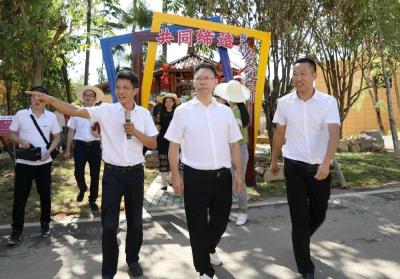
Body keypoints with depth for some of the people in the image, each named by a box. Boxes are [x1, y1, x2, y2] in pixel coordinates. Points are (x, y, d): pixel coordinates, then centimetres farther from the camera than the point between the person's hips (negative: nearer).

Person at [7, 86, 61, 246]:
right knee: (19, 197, 2)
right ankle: (16, 230, 15)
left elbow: (57, 137, 6)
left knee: (45, 195, 11)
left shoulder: (51, 116, 0)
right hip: (23, 163, -1)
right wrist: (21, 141, -16)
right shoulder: (21, 114, -2)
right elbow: (11, 134, 5)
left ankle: (45, 224, 28)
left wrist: (49, 150, -10)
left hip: (44, 163, 1)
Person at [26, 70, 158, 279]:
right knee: (109, 224, 3)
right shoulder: (105, 110, -6)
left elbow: (153, 144, -1)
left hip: (135, 173, 2)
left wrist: (135, 132, -17)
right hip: (112, 174, -1)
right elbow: (75, 111, -17)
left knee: (135, 220, 15)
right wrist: (50, 100, -32)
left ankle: (133, 260, 36)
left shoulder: (143, 114, -1)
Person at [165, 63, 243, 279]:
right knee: (197, 224, 7)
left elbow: (234, 145, 10)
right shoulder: (182, 111, -1)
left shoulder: (226, 111, 6)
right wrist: (175, 175, -4)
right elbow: (174, 146, 0)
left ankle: (210, 249, 49)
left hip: (222, 175, 3)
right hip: (195, 176, -3)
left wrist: (238, 174, 7)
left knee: (221, 219, 17)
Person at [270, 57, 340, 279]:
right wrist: (274, 161, 16)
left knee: (318, 214, 16)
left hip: (319, 167, 1)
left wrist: (326, 163, -34)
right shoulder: (284, 103, -2)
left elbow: (334, 134, -20)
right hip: (294, 167, 0)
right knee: (299, 218, 1)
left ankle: (301, 241, 47)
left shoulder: (328, 102, -8)